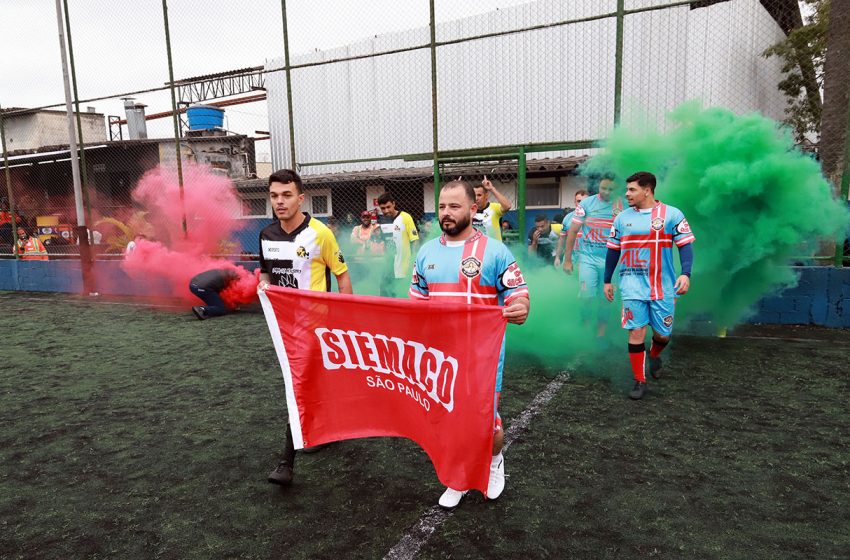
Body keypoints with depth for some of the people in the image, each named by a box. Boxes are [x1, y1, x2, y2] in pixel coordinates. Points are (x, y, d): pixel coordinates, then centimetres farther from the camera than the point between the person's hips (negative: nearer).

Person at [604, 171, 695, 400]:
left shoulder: (672, 214, -3)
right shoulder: (622, 218, 7)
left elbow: (685, 245, -5)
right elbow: (613, 250, 15)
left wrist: (685, 273, -19)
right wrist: (607, 281, 17)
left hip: (663, 286, -1)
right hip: (633, 285, 1)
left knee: (663, 333, 9)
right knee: (636, 331, -6)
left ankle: (654, 357, 43)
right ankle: (640, 381, 6)